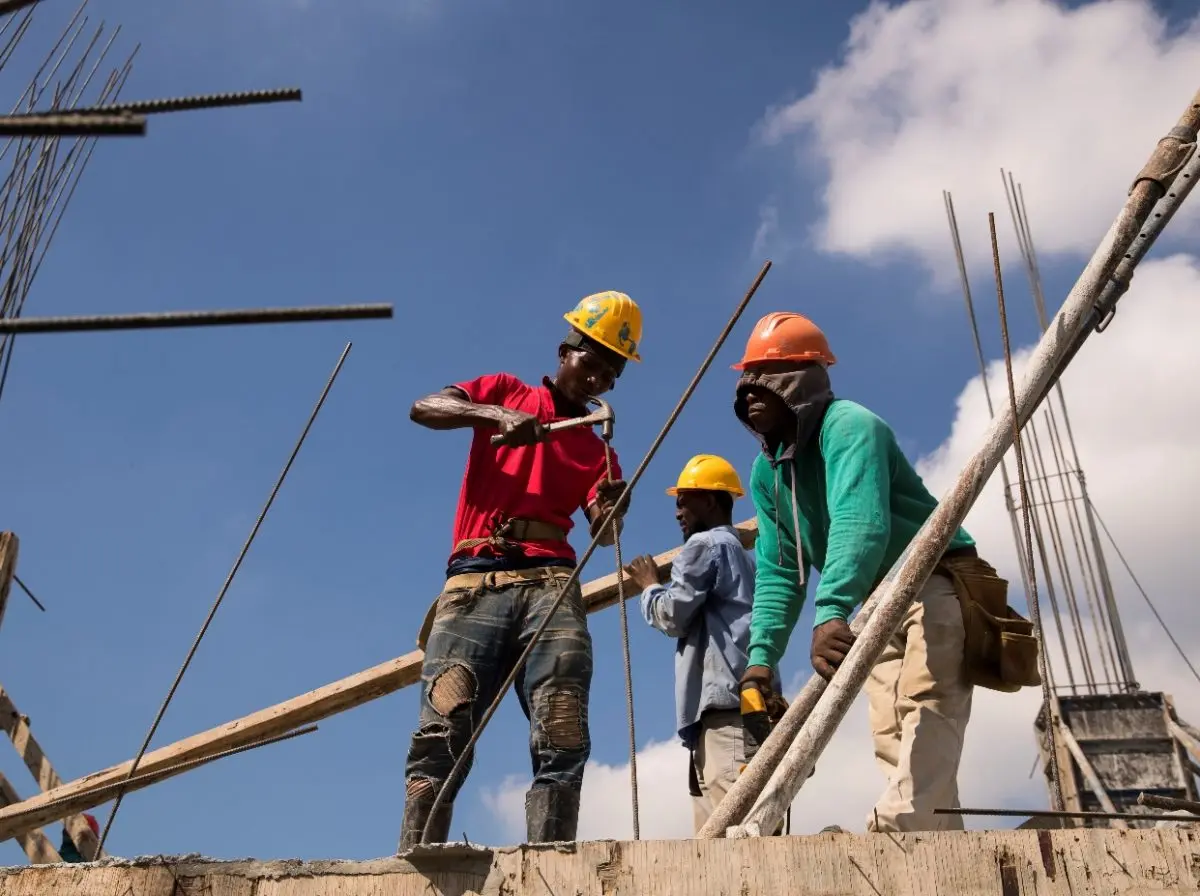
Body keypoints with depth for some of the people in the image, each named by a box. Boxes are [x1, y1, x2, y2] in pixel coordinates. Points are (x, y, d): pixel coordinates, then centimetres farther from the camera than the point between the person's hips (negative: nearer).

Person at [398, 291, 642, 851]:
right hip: (474, 582, -2)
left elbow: (601, 533, 9)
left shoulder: (599, 450, 24)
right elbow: (423, 409, 4)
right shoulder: (503, 391, 20)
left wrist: (610, 514, -14)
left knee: (562, 742, -13)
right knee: (440, 734, -17)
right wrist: (497, 415, -11)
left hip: (549, 584, 2)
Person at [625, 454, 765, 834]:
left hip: (725, 703, -10)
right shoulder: (741, 552, 29)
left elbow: (671, 614, -3)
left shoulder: (704, 545, 0)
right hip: (747, 700, 10)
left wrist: (650, 587, 13)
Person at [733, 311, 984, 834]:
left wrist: (832, 612, -48)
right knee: (890, 737, 1)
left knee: (924, 709, -25)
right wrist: (762, 653, -3)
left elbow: (860, 521, -35)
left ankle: (901, 826, -39)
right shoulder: (767, 471, 9)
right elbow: (778, 571, 10)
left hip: (936, 581, -9)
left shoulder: (847, 426, -17)